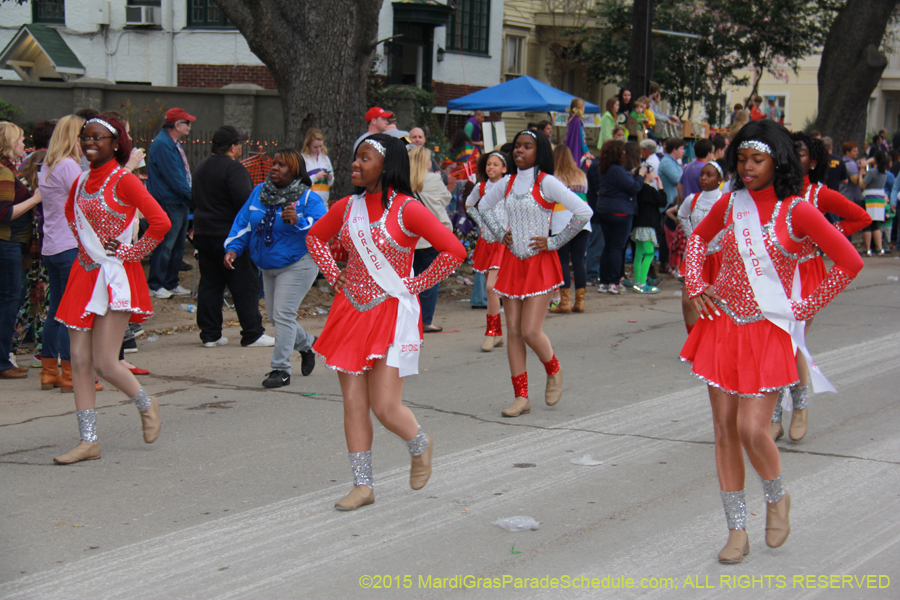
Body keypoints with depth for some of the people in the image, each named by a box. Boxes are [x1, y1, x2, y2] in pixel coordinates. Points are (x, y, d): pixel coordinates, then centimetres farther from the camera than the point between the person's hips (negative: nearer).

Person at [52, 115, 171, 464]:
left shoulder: (124, 181, -11)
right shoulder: (80, 183, 10)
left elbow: (160, 222, -18)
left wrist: (133, 252, -10)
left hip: (115, 277, -7)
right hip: (84, 274, 7)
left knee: (105, 363, -8)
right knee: (80, 361, 2)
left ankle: (146, 405, 21)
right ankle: (88, 441, 7)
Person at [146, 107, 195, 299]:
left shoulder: (174, 144, 16)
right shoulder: (162, 145, -16)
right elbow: (173, 178, -20)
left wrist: (190, 195, 13)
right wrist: (193, 196, -15)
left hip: (180, 203, 10)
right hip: (168, 203, -10)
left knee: (178, 245, 13)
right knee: (165, 246, -5)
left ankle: (171, 283, 21)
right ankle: (155, 285, 2)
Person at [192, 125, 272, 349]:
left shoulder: (201, 167, 13)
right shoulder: (234, 168, -15)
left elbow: (195, 197, 23)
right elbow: (245, 201, -24)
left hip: (203, 233, 8)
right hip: (230, 235, -8)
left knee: (210, 283, 11)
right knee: (245, 285, -1)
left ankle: (210, 334, 11)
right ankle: (252, 334, 1)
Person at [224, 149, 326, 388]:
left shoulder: (308, 198, -13)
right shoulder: (259, 192, 5)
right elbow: (243, 222, 10)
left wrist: (298, 221, -37)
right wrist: (233, 248, -3)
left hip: (297, 265, -7)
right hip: (269, 267, 7)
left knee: (283, 314, -13)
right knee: (273, 315, 15)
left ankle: (280, 369, -6)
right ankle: (307, 343, 40)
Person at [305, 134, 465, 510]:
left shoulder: (407, 210, -12)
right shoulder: (348, 207, 5)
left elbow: (454, 251, -14)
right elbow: (315, 237, 23)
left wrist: (416, 285, -9)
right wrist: (334, 276, 10)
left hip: (392, 313, -5)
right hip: (350, 311, 5)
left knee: (385, 407, -8)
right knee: (353, 403, 4)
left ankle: (420, 445, 25)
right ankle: (363, 485, 14)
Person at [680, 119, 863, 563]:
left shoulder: (797, 211, -8)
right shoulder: (731, 203, 5)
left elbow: (849, 262, -5)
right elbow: (698, 238, 24)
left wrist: (805, 308, -4)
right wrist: (695, 285, 11)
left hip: (768, 331, -4)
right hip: (722, 325, 4)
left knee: (752, 428, -12)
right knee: (724, 427, 4)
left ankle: (778, 497, 20)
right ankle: (737, 530, 15)